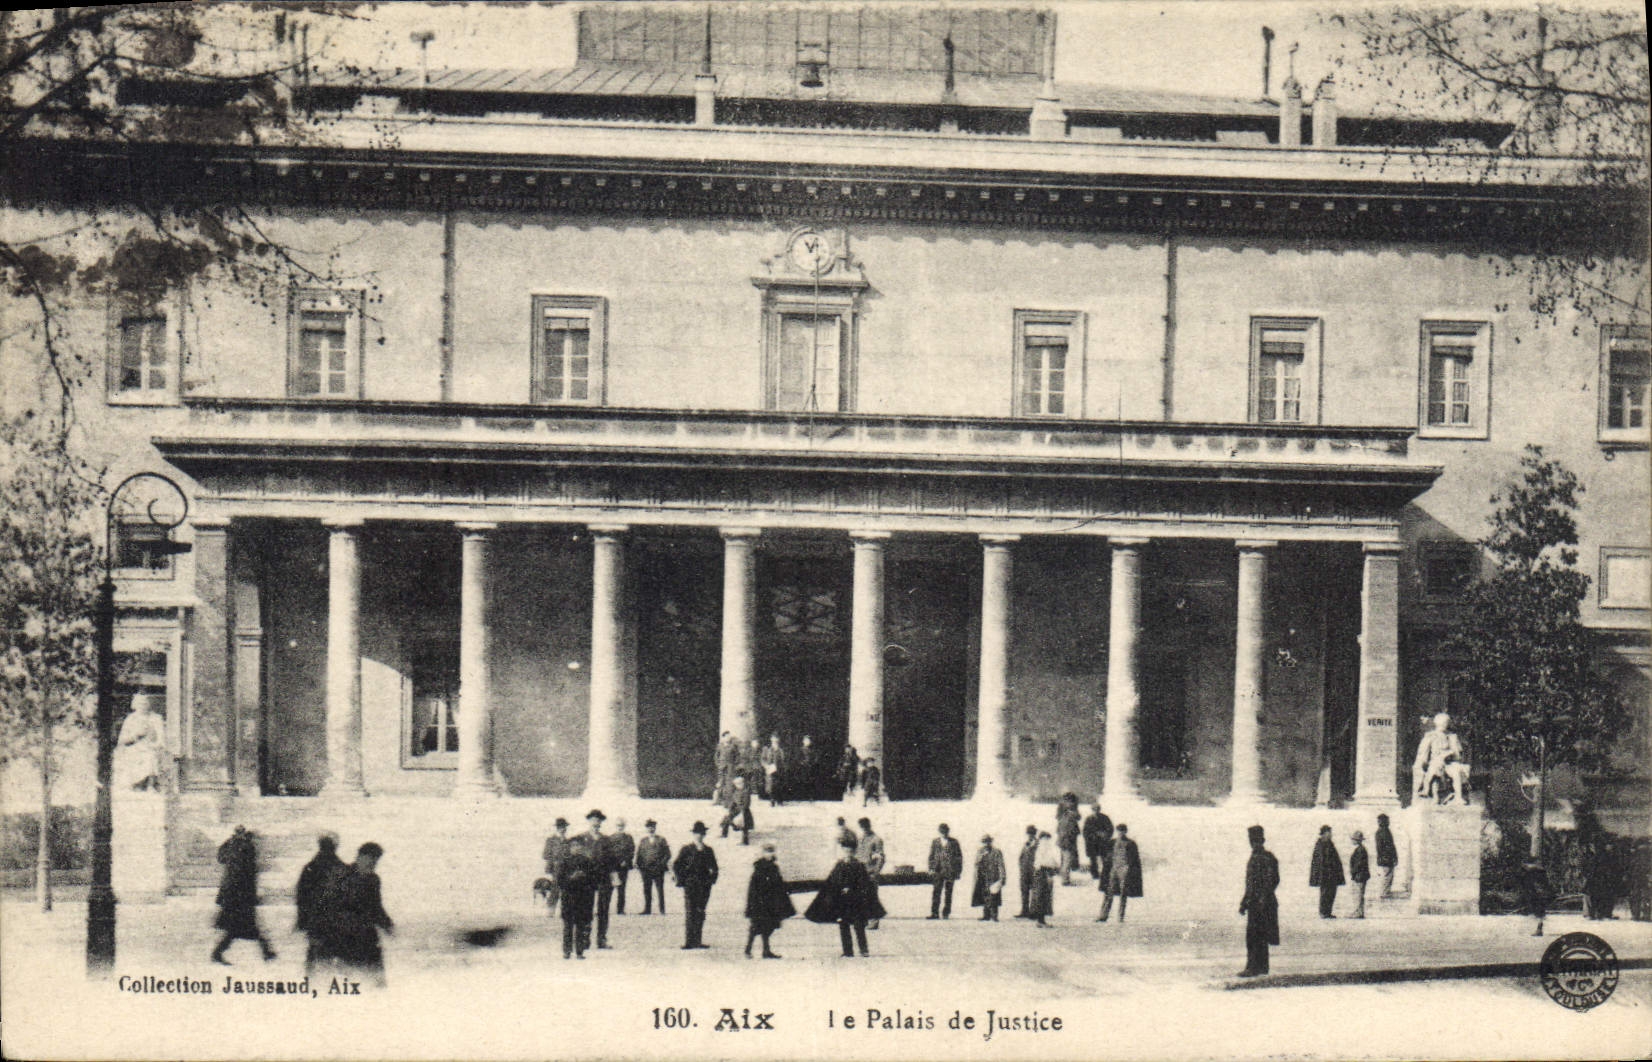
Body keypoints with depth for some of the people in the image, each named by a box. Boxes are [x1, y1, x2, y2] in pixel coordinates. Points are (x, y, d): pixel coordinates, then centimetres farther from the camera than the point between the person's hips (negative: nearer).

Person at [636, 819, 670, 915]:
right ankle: (647, 909, 7)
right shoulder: (642, 841, 15)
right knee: (646, 890, 2)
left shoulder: (661, 840, 7)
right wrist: (638, 866, -2)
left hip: (658, 869, -2)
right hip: (646, 869, 2)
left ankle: (662, 910, -1)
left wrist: (661, 863, -9)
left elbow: (667, 854, 4)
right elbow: (638, 854, 13)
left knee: (660, 890, -4)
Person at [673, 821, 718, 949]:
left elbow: (714, 867, 19)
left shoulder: (708, 851, 11)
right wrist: (681, 880, -5)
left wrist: (712, 878, 4)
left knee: (700, 913, 5)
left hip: (704, 885, 3)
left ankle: (697, 940, 10)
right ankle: (688, 941, -8)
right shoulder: (686, 849, 2)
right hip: (690, 885, -3)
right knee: (690, 913, -8)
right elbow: (676, 866, 2)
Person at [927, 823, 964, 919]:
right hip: (938, 871, 1)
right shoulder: (935, 842, 10)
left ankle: (946, 913, 8)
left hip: (950, 871, -1)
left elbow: (959, 857, 5)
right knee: (936, 892, -7)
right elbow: (931, 856, 12)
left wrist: (959, 871, 0)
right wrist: (931, 869, 1)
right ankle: (934, 913, -7)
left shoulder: (954, 842, 3)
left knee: (948, 893, 2)